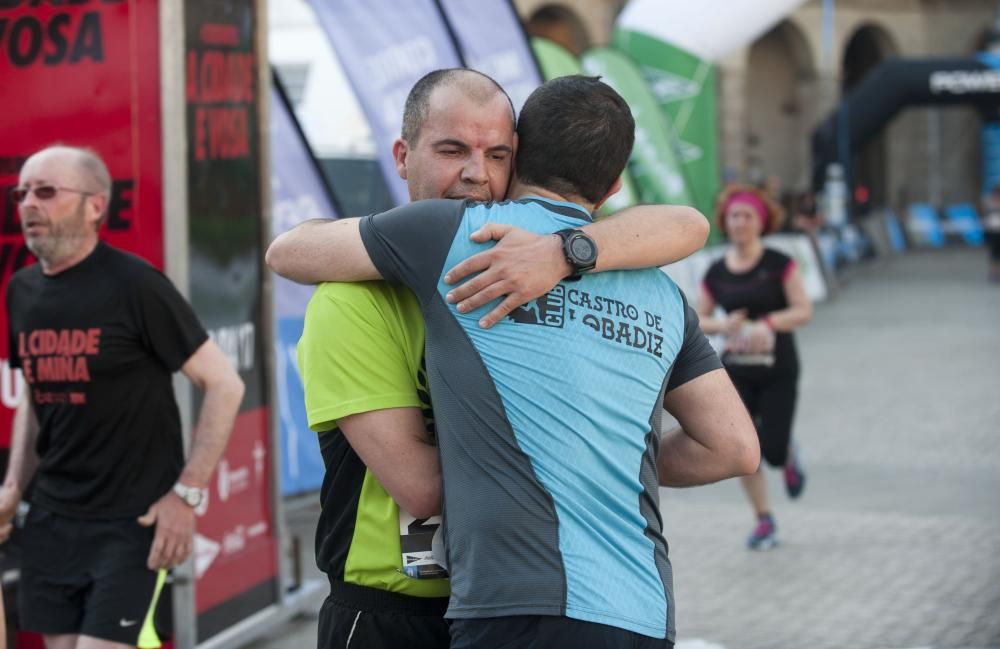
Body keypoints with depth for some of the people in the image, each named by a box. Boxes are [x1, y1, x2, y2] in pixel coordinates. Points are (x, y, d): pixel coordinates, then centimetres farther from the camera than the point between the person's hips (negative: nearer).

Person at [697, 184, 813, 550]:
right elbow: (699, 320, 9)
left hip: (778, 371, -2)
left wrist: (768, 323, -27)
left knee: (773, 452, -6)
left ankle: (789, 457, 33)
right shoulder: (716, 273, 2)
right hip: (737, 369, 2)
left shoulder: (778, 265, -6)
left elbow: (804, 311, -10)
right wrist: (723, 325, -13)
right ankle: (764, 521, 10)